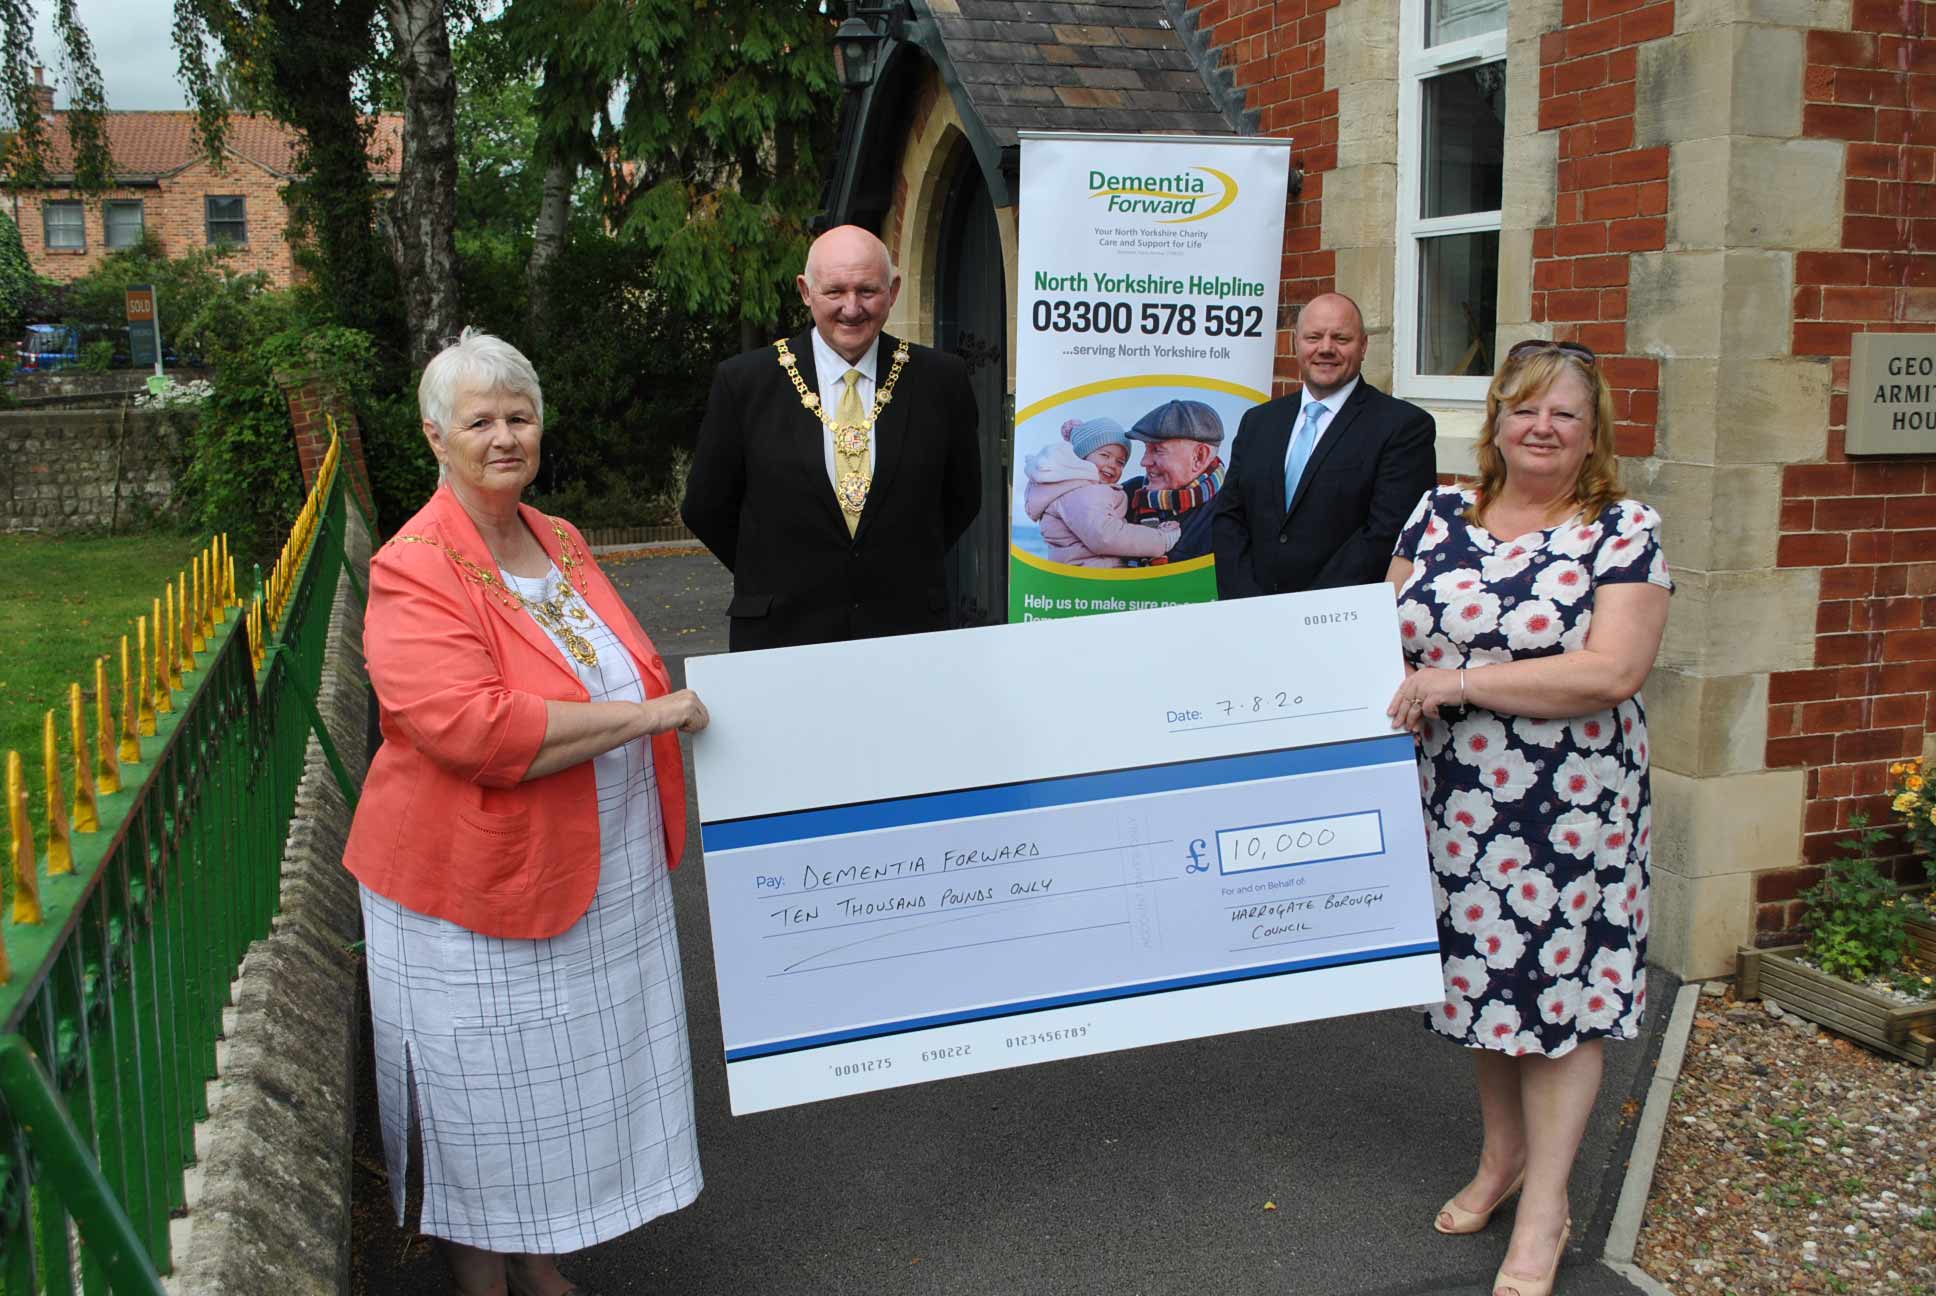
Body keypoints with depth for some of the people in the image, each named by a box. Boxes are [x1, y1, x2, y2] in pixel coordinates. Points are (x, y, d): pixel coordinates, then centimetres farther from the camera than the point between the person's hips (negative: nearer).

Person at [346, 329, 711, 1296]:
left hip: (600, 875, 7)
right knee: (485, 1102, 8)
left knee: (567, 1081, 18)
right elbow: (475, 729, -29)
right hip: (478, 887, -7)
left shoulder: (560, 542, 8)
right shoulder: (414, 572, -17)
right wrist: (647, 715, -24)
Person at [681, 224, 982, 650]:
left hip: (908, 630, 1)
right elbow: (705, 507, 3)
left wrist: (908, 572, 6)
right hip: (781, 630, -1)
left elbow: (962, 498, 10)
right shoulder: (744, 383, -4)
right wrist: (775, 579, 4)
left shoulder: (941, 379, 0)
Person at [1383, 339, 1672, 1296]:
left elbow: (1613, 673, -17)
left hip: (1569, 811, -4)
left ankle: (1544, 1210, 17)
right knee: (1482, 968, 16)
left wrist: (1458, 682, -19)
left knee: (1559, 980, 3)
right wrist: (1394, 688, -12)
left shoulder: (1626, 531, -6)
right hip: (1454, 801, 4)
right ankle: (1502, 1153, 37)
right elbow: (1390, 627, 10)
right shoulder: (1440, 514, 6)